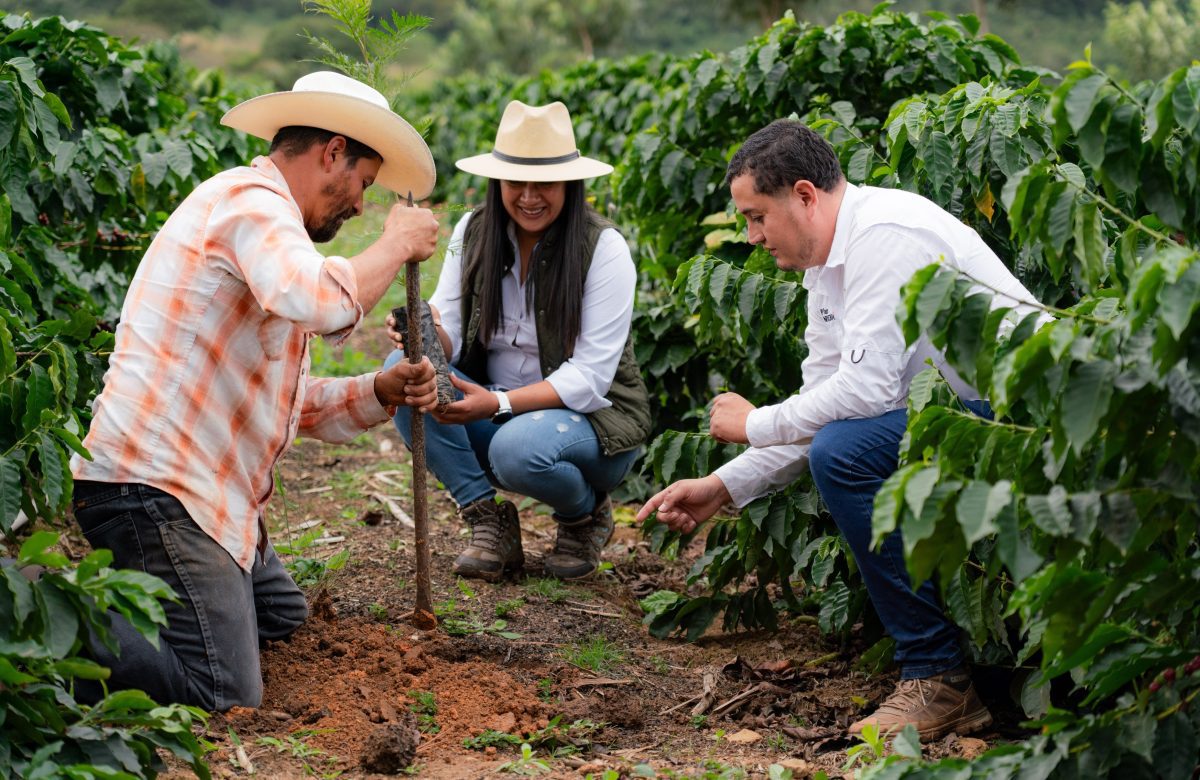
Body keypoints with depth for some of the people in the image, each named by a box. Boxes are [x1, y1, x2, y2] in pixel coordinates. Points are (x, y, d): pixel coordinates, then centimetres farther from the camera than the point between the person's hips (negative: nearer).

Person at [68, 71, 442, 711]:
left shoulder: (259, 212, 23)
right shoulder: (252, 201, -11)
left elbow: (294, 405, 22)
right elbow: (324, 303, -33)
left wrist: (380, 393, 5)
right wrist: (396, 244, -15)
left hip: (206, 488, 11)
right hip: (151, 489, -11)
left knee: (280, 616, 22)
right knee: (223, 693, -16)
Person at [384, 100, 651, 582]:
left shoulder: (604, 249, -15)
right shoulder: (473, 234, -1)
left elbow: (588, 377, -19)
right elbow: (448, 339, -4)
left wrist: (499, 403, -32)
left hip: (591, 418, -4)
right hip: (498, 411, 5)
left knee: (517, 446, -37)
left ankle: (587, 515, -1)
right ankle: (490, 523, -11)